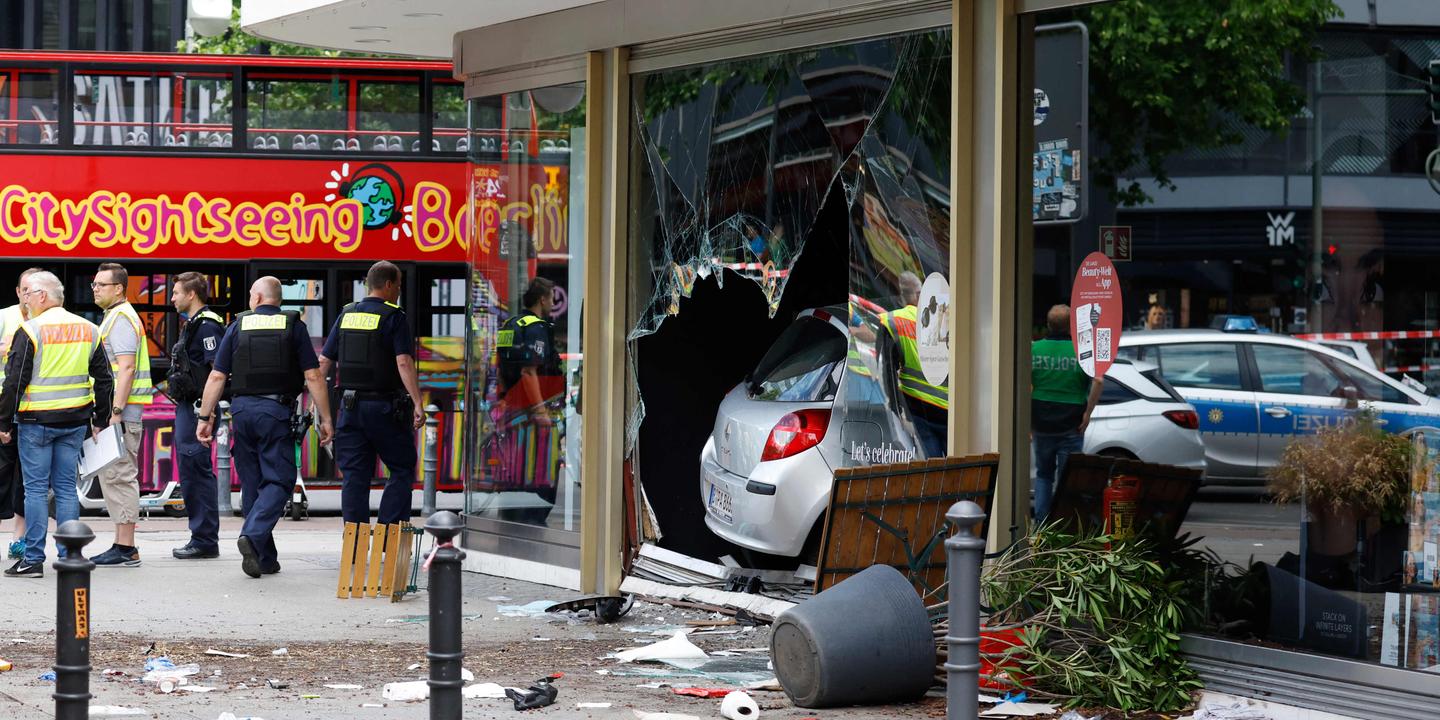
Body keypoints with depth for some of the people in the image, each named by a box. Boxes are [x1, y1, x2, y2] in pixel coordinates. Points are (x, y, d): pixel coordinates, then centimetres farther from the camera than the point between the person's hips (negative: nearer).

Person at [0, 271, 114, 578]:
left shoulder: (31, 331, -10)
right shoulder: (89, 330, 9)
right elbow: (103, 379, 12)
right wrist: (101, 422, 18)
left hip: (36, 420, -5)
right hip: (75, 421, 5)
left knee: (36, 488, -1)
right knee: (66, 487, 10)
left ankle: (33, 558, -1)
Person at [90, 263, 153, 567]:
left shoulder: (121, 319, -12)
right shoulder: (114, 317, 21)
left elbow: (126, 368, -20)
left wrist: (115, 411, -24)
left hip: (122, 410, -11)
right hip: (116, 410, 11)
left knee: (118, 476, -10)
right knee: (116, 477, 12)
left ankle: (125, 548, -10)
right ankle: (124, 546, 15)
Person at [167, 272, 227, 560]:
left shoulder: (207, 326, -14)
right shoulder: (192, 324, 18)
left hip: (198, 407, -11)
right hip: (187, 407, 11)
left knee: (196, 472, -9)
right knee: (191, 473, 12)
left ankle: (205, 540, -6)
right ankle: (201, 538, 17)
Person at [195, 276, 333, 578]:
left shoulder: (239, 325, 7)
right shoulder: (293, 325, 3)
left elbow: (217, 377, 4)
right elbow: (313, 377, -3)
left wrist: (205, 417, 9)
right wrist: (325, 419, 1)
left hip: (242, 409, 2)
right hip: (277, 409, -2)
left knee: (251, 484, 10)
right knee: (278, 481, 0)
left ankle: (264, 558, 11)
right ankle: (253, 535, -24)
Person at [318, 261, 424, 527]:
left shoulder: (346, 315, 9)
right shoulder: (393, 317, -7)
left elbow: (325, 361, 10)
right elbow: (404, 362, -18)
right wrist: (417, 404, -19)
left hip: (350, 404, 5)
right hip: (384, 406, -5)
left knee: (354, 475, 7)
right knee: (402, 470, 6)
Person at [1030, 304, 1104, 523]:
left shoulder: (1033, 349, 2)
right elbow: (1099, 381, -19)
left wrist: (1027, 415, 2)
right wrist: (1088, 412, -11)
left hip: (1041, 424, 3)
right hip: (1070, 427, -2)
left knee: (1043, 475, 18)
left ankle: (1040, 523, 11)